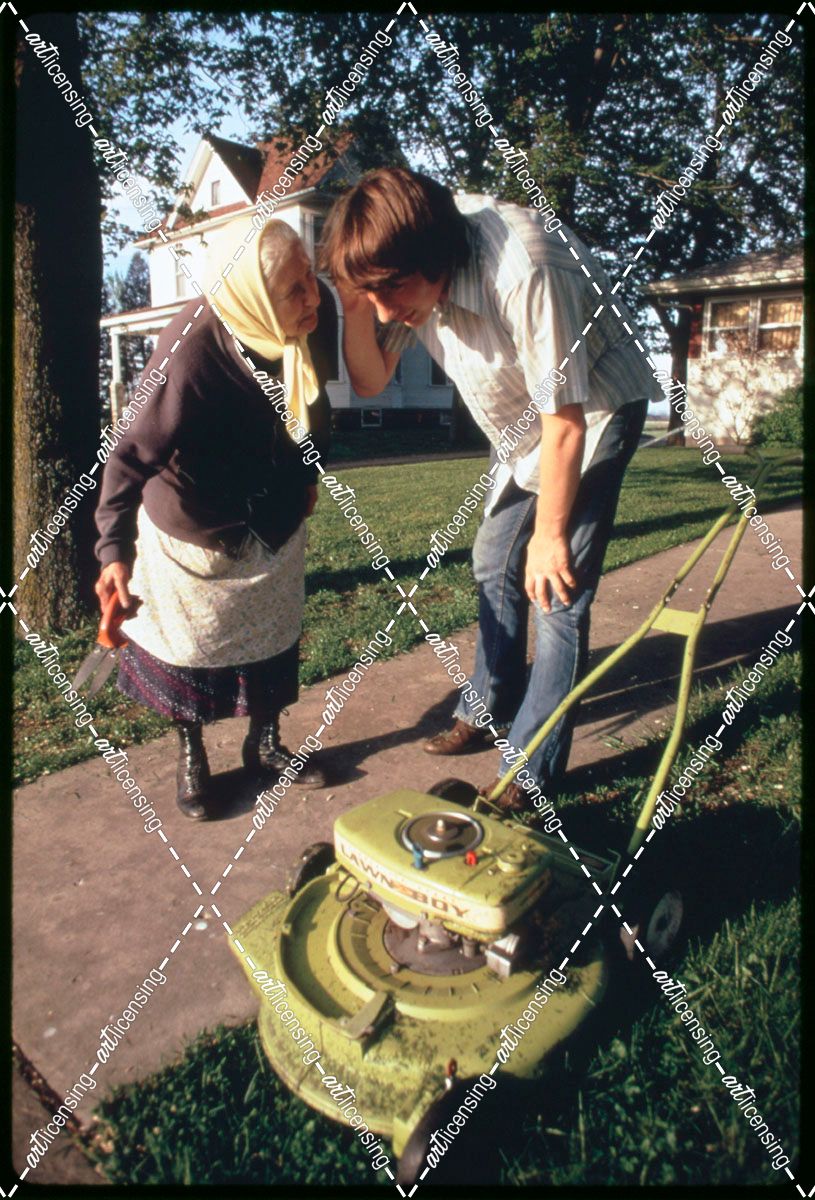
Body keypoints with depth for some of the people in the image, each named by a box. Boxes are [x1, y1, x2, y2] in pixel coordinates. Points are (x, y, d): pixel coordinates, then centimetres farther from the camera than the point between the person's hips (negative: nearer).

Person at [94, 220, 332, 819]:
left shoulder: (306, 331, -16)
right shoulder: (193, 350, -33)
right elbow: (135, 454, -31)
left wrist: (309, 475, 12)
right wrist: (115, 550, -35)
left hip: (273, 525, 5)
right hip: (193, 530, -5)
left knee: (274, 635, 16)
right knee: (189, 646, 11)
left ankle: (265, 743, 37)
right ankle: (191, 756, 34)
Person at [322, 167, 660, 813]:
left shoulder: (524, 269, -37)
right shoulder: (406, 266, -15)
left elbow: (565, 419, -29)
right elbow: (370, 380, -7)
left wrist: (549, 532, -19)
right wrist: (355, 303, -25)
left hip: (593, 411, -7)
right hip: (522, 421, 8)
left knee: (557, 591, -10)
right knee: (495, 564, 15)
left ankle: (531, 774, 2)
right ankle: (489, 708, 34)